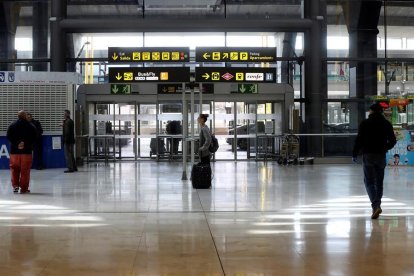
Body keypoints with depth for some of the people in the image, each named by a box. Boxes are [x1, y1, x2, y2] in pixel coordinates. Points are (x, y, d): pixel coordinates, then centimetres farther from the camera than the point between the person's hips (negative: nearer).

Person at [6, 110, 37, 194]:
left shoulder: (12, 126, 3)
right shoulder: (31, 127, 1)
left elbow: (9, 137, -7)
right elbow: (34, 138, -5)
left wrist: (16, 144, -12)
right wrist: (27, 144, -9)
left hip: (14, 150, 1)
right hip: (27, 151, -1)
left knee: (14, 169, 13)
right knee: (25, 170, 3)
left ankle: (15, 185, 6)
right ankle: (24, 188, 4)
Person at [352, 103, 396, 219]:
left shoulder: (365, 123, -5)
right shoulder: (387, 124, 5)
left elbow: (359, 140, -8)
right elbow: (393, 141, 9)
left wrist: (354, 154, 0)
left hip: (368, 155, -3)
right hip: (381, 156, 3)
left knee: (369, 182, -2)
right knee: (379, 182, 14)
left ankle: (376, 206, -19)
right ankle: (377, 205, 19)